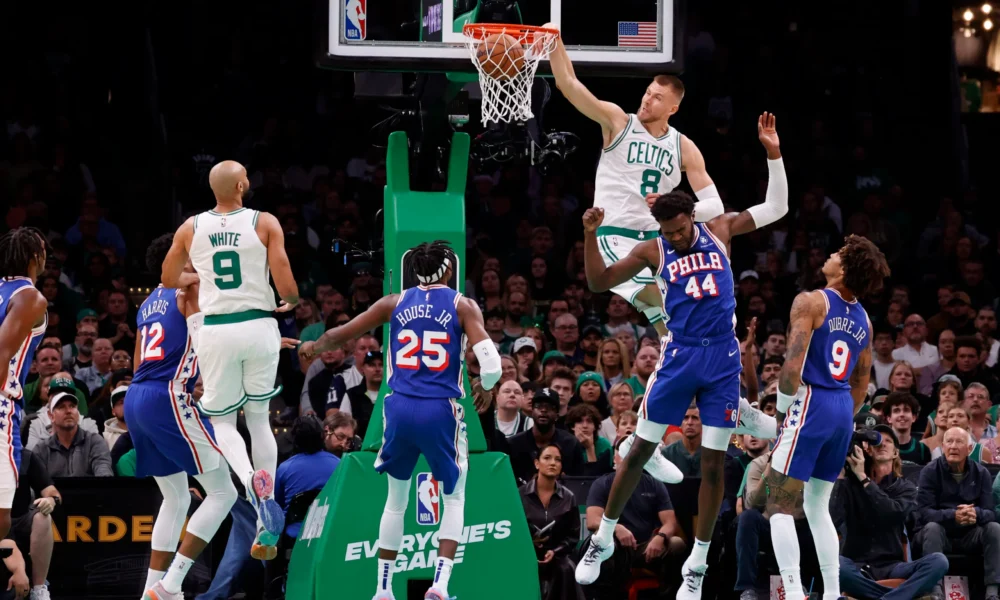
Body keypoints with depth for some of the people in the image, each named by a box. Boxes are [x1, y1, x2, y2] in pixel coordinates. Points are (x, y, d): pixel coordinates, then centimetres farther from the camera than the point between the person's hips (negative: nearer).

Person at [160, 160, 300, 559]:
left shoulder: (191, 228, 3)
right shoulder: (265, 224, -4)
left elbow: (168, 279, 15)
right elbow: (285, 284, -10)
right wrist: (291, 302, 13)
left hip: (216, 330, 0)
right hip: (259, 327, 0)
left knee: (222, 421, 13)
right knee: (259, 418, 15)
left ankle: (252, 480, -22)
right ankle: (268, 528, 10)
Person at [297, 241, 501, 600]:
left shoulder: (394, 303, 8)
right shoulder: (463, 307, 1)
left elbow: (341, 334, 13)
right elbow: (490, 362, -11)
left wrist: (313, 347, 34)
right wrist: (487, 389, 11)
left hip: (400, 408, 2)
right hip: (441, 410, -2)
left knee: (396, 501, 20)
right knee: (454, 499, 15)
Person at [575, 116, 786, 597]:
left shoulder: (719, 231, 5)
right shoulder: (653, 251, 2)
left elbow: (777, 208, 8)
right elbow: (599, 282, -3)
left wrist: (772, 153, -4)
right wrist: (590, 235, -17)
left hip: (723, 359, 1)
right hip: (680, 356, 0)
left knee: (714, 463, 0)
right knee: (640, 449, 2)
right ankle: (602, 540, 19)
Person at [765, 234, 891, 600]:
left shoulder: (811, 302, -10)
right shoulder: (863, 319, 12)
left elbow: (793, 367, -18)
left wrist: (783, 409, -4)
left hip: (812, 404, -7)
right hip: (843, 411, 7)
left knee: (780, 505, -3)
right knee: (817, 505, 19)